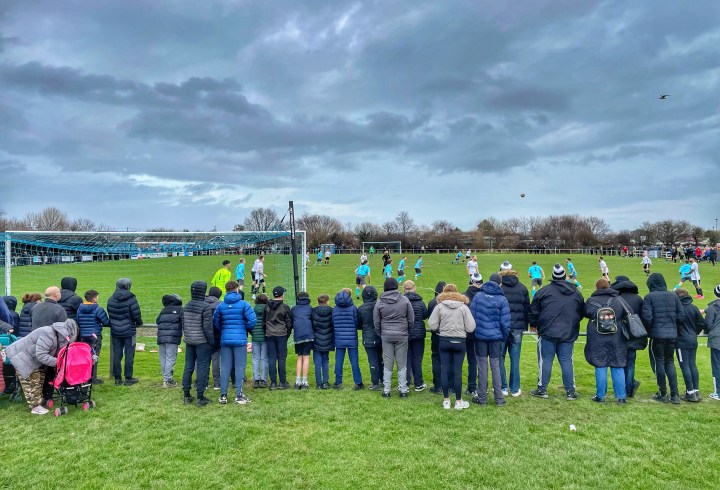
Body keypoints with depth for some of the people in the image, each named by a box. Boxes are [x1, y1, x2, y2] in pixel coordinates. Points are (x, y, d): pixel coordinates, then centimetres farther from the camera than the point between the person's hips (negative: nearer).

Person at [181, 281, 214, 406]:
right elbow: (207, 327, -16)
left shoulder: (186, 306, 5)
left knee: (188, 366, 13)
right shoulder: (206, 307, -16)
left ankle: (186, 396, 20)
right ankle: (200, 397, 5)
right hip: (202, 342, -6)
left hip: (189, 342, 6)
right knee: (202, 368, 1)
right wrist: (212, 342, -8)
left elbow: (183, 325, 11)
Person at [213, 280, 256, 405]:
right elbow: (252, 320, -12)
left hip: (225, 340, 3)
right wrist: (247, 329, 6)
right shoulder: (244, 304, -5)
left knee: (225, 367, 9)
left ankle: (223, 395, 13)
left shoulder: (220, 306, 5)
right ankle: (239, 395, 4)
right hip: (240, 340, -3)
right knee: (240, 367, 3)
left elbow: (215, 323, 5)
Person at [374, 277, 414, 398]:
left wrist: (381, 334, 16)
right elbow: (411, 319, 2)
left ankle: (386, 390, 13)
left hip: (386, 337, 1)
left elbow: (376, 322, 3)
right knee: (402, 364, 8)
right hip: (402, 336, 0)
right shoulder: (405, 300, -4)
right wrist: (407, 332, 15)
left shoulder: (379, 302, -3)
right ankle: (403, 390, 13)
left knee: (387, 364, 9)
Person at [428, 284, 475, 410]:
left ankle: (446, 400, 14)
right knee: (457, 370, 5)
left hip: (444, 341, 1)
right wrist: (462, 331, 12)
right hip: (459, 342, -1)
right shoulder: (463, 307, -4)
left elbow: (432, 325, -4)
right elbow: (471, 327, -7)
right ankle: (458, 401, 12)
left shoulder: (439, 306, -3)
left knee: (444, 369, 8)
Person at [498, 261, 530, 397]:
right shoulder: (522, 288, 6)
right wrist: (525, 326, 14)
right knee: (515, 359, 8)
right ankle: (515, 389, 14)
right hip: (517, 328, 3)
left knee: (500, 359, 8)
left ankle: (503, 388, 12)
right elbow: (527, 308, 9)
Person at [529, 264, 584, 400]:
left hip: (547, 333, -3)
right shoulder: (576, 293, 7)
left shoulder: (544, 291, -6)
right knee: (567, 362, 9)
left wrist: (533, 324, 14)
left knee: (545, 361, 4)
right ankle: (570, 391, 13)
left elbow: (534, 311, -2)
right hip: (568, 335, 3)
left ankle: (542, 389, 10)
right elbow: (582, 312, 17)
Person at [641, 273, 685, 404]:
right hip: (672, 335, 4)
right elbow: (681, 316, 3)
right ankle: (675, 395, 11)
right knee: (670, 362, 14)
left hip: (657, 335, -4)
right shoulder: (673, 296, 5)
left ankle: (663, 394, 11)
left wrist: (647, 330, 4)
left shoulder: (649, 297, -8)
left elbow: (647, 318, -14)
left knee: (659, 362, 6)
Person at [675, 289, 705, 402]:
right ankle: (696, 391, 16)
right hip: (693, 341, 6)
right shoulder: (694, 308, 3)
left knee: (685, 366, -1)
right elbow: (702, 323, 6)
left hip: (682, 341, -6)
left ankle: (690, 392, 1)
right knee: (693, 365, 13)